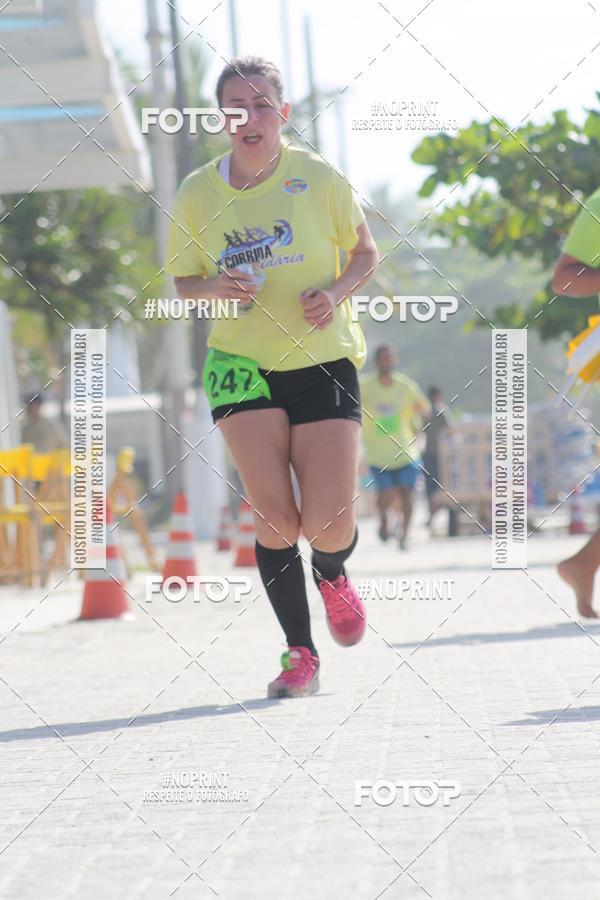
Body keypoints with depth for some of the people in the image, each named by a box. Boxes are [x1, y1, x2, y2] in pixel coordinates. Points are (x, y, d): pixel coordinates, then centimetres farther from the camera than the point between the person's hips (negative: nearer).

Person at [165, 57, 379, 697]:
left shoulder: (320, 180, -4)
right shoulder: (197, 194, 0)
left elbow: (365, 253, 8)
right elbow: (183, 283, 11)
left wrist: (336, 292, -12)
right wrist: (217, 286, -12)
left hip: (324, 361, -1)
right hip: (241, 363, 1)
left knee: (328, 525, -10)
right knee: (275, 516, -13)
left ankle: (331, 573, 29)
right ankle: (300, 654, 3)